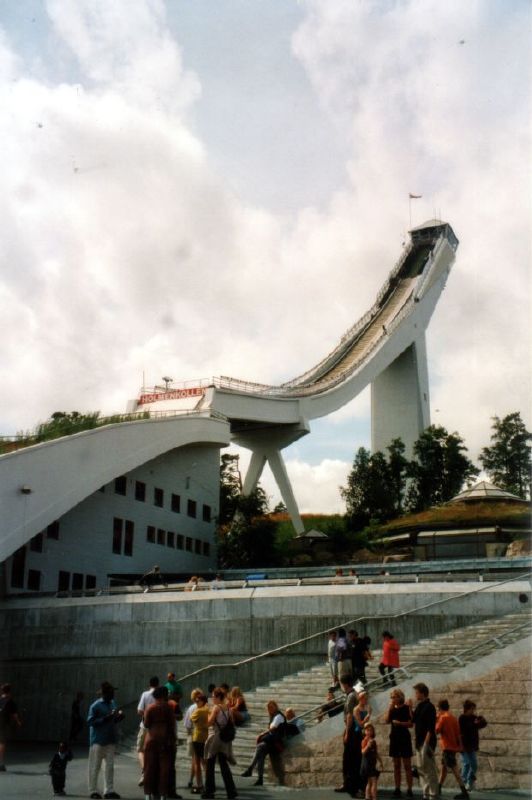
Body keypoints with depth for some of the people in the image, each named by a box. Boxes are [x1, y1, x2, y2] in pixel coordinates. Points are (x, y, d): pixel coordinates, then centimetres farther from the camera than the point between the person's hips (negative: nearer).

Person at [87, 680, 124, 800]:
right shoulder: (96, 706, -13)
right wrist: (105, 718, -25)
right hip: (98, 741, -6)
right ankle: (93, 790, 13)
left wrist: (119, 717, -5)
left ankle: (109, 790, 16)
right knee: (95, 766, 3)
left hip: (110, 740, 6)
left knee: (110, 765, 8)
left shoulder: (113, 704, 7)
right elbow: (90, 722, -17)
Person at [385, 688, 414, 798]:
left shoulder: (406, 708, -5)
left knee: (407, 765, -2)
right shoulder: (392, 709, 9)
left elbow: (411, 724, -10)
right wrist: (390, 708, -9)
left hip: (404, 737, -5)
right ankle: (397, 789, 12)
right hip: (394, 737, 5)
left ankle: (409, 789, 1)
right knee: (396, 765, 8)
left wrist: (400, 723, -22)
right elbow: (386, 721, -4)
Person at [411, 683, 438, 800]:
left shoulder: (429, 707, -14)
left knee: (429, 769, -5)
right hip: (419, 742, 9)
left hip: (427, 742, -9)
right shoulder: (419, 706, 13)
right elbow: (414, 720, 16)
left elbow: (431, 728, -18)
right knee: (421, 768, 12)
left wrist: (427, 743, -22)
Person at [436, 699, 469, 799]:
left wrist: (436, 720, -3)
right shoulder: (453, 717, 9)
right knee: (444, 767, 19)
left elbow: (437, 731, -12)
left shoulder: (443, 717, -14)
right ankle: (439, 788, 30)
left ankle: (464, 792, -14)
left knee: (454, 769, -10)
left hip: (447, 746, -9)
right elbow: (458, 732, 10)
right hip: (453, 746, 9)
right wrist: (459, 746, 14)